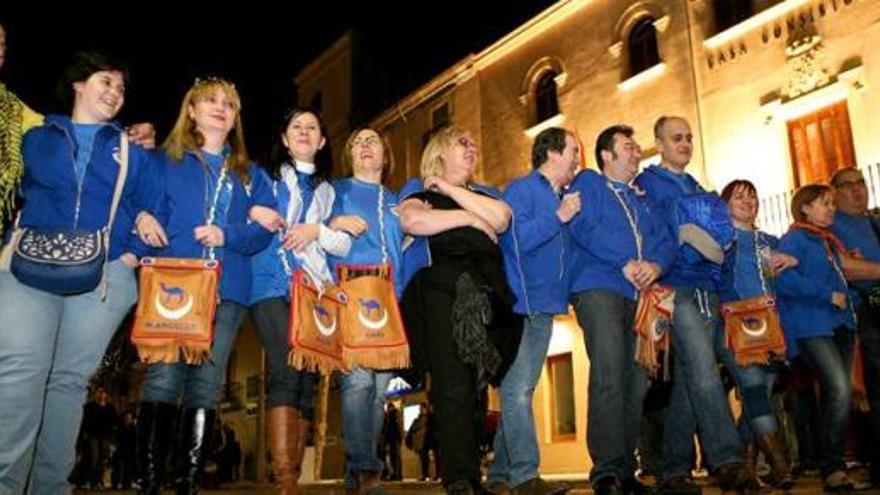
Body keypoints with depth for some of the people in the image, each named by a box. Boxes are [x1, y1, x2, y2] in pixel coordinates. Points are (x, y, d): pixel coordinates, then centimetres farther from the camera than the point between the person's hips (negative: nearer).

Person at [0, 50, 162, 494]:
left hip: (106, 272, 1)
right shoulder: (36, 138, 20)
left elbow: (153, 211, 12)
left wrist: (136, 252, -3)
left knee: (71, 377, -1)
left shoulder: (132, 150, 19)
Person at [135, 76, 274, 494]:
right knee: (162, 379, -7)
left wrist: (228, 236, -9)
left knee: (207, 385, 2)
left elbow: (264, 229, 7)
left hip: (227, 289, 2)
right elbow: (148, 216, 3)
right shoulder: (167, 162, 12)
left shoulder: (249, 174, 19)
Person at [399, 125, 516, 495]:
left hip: (487, 291, 4)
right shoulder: (419, 189, 15)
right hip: (442, 288, -4)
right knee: (453, 384, -13)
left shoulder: (482, 193, 28)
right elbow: (412, 220, -10)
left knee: (477, 384, -1)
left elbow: (501, 218, 4)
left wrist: (450, 189, 7)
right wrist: (469, 217, -1)